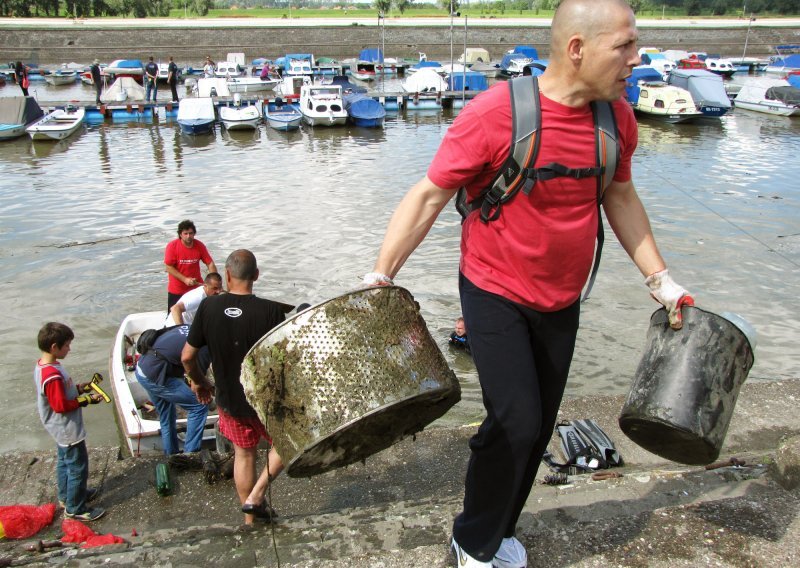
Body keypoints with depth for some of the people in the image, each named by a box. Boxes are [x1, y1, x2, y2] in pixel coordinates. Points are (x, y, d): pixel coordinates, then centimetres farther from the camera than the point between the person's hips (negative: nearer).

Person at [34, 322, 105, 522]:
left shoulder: (43, 365, 0)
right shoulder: (53, 376, -32)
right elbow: (60, 405, -28)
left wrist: (78, 388, 4)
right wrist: (87, 400, -21)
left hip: (61, 429, 10)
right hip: (68, 430, -10)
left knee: (64, 461, 26)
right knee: (78, 467, 3)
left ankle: (66, 495, 44)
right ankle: (75, 508, 16)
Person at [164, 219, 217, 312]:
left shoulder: (199, 246, -8)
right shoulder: (172, 246, -15)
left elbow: (210, 264, -5)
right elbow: (168, 267, -14)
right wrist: (184, 279, -22)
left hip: (196, 288, 2)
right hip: (176, 290, -2)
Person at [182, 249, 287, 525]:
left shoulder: (208, 307, -13)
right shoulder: (271, 311, -22)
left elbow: (187, 357, -6)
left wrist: (199, 382, 14)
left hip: (229, 399, 3)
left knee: (244, 454, 23)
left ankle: (251, 520, 38)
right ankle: (256, 495, 15)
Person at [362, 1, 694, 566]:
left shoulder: (617, 117, -3)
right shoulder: (494, 113, -22)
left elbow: (620, 197, 12)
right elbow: (429, 196, -17)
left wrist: (660, 278, 12)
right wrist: (380, 277, -23)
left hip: (562, 302, 6)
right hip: (496, 295, -6)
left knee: (540, 426, 14)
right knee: (515, 423, -9)